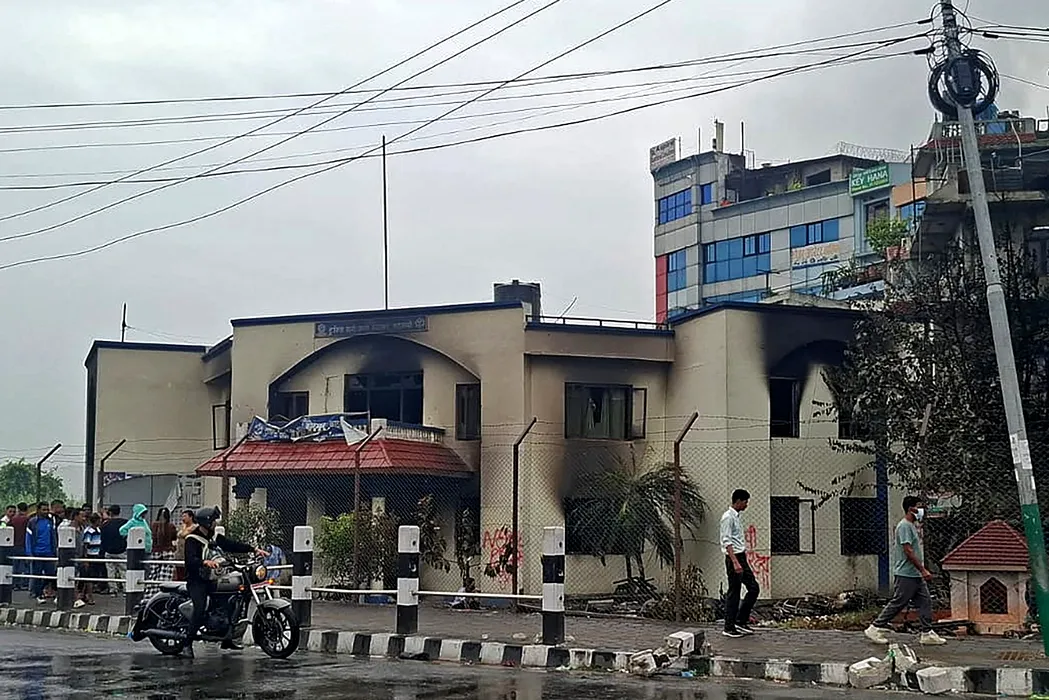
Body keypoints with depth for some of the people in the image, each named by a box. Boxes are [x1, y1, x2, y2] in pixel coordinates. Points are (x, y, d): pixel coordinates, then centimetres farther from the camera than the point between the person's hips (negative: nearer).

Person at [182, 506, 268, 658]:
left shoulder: (214, 537, 13)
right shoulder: (192, 539, -12)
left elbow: (233, 545, 9)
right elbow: (190, 560, -28)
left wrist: (254, 549, 0)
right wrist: (206, 562, -47)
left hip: (211, 580, 8)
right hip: (196, 581, -8)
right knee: (201, 608, -27)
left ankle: (227, 639, 2)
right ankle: (187, 644, -20)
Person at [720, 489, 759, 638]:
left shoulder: (737, 517, 16)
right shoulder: (728, 517, -14)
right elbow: (726, 542, -21)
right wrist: (735, 562, -27)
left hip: (742, 558, 10)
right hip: (734, 558, -10)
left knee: (754, 588, 9)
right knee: (734, 593, -4)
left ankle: (741, 621, 17)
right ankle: (729, 628, 3)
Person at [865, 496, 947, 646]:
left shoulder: (914, 525, 17)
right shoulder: (904, 526, -16)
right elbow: (908, 551, -21)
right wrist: (923, 570, -21)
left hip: (916, 575, 10)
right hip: (906, 574, -10)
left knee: (925, 602, 5)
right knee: (897, 603, -4)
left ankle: (928, 634, 7)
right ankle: (876, 629, 4)